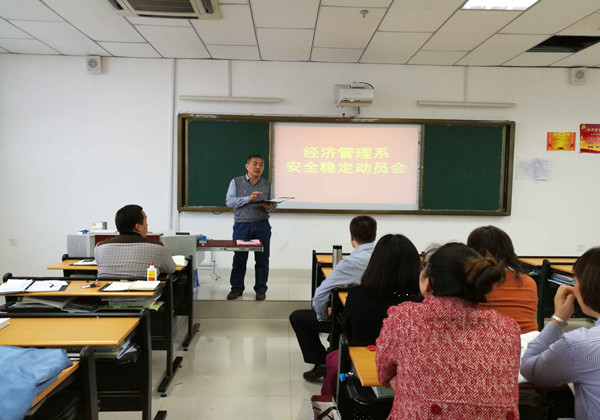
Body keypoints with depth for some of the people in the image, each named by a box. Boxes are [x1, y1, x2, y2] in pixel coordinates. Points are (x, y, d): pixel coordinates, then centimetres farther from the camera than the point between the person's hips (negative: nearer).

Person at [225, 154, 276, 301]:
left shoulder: (267, 185, 11)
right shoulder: (236, 182, 5)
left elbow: (274, 206, 9)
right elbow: (229, 201, -6)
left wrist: (269, 207, -15)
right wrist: (248, 199, -19)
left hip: (262, 225, 2)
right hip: (242, 225, -1)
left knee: (262, 259, 4)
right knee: (239, 258, 3)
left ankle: (261, 289, 15)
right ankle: (236, 288, 17)